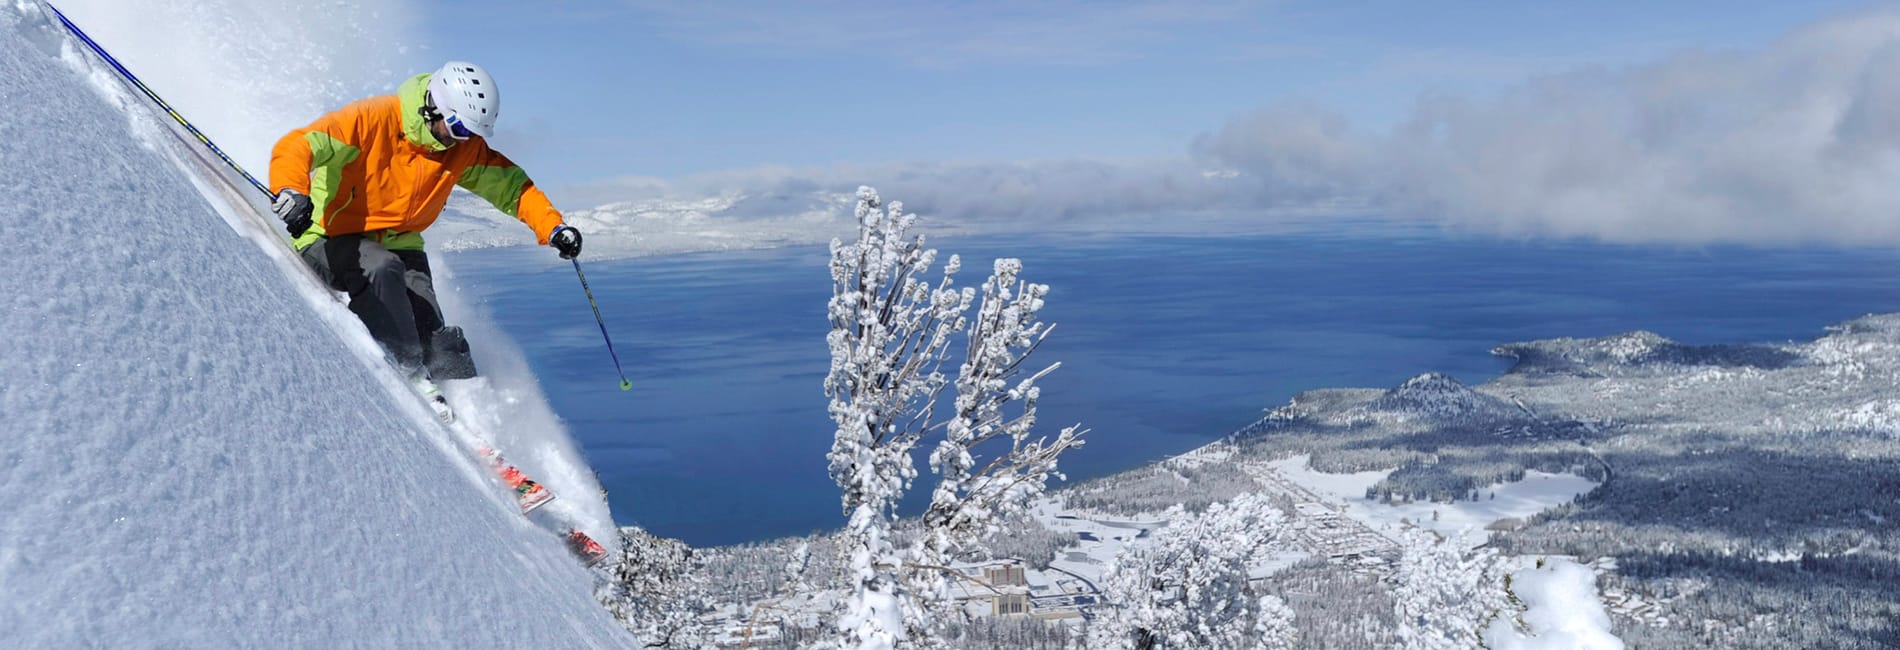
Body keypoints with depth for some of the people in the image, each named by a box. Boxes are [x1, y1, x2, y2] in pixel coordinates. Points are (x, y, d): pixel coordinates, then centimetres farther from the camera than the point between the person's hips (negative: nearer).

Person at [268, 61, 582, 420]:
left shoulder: (466, 148, -6)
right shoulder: (373, 120, -23)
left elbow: (510, 184, 3)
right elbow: (296, 147, -31)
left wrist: (552, 228, -14)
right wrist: (291, 192, -52)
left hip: (399, 246, 5)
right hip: (330, 241, -4)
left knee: (437, 341, -13)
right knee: (382, 270, -36)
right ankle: (411, 378, -29)